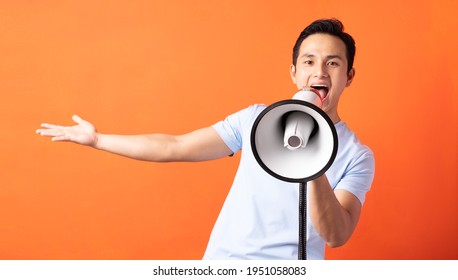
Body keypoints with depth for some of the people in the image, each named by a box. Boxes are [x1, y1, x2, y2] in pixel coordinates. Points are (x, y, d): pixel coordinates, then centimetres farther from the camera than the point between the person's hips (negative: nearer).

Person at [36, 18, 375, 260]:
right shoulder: (256, 119, 5)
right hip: (221, 258, 2)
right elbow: (174, 147, 5)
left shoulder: (357, 156, -2)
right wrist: (96, 139, 7)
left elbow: (337, 235, -13)